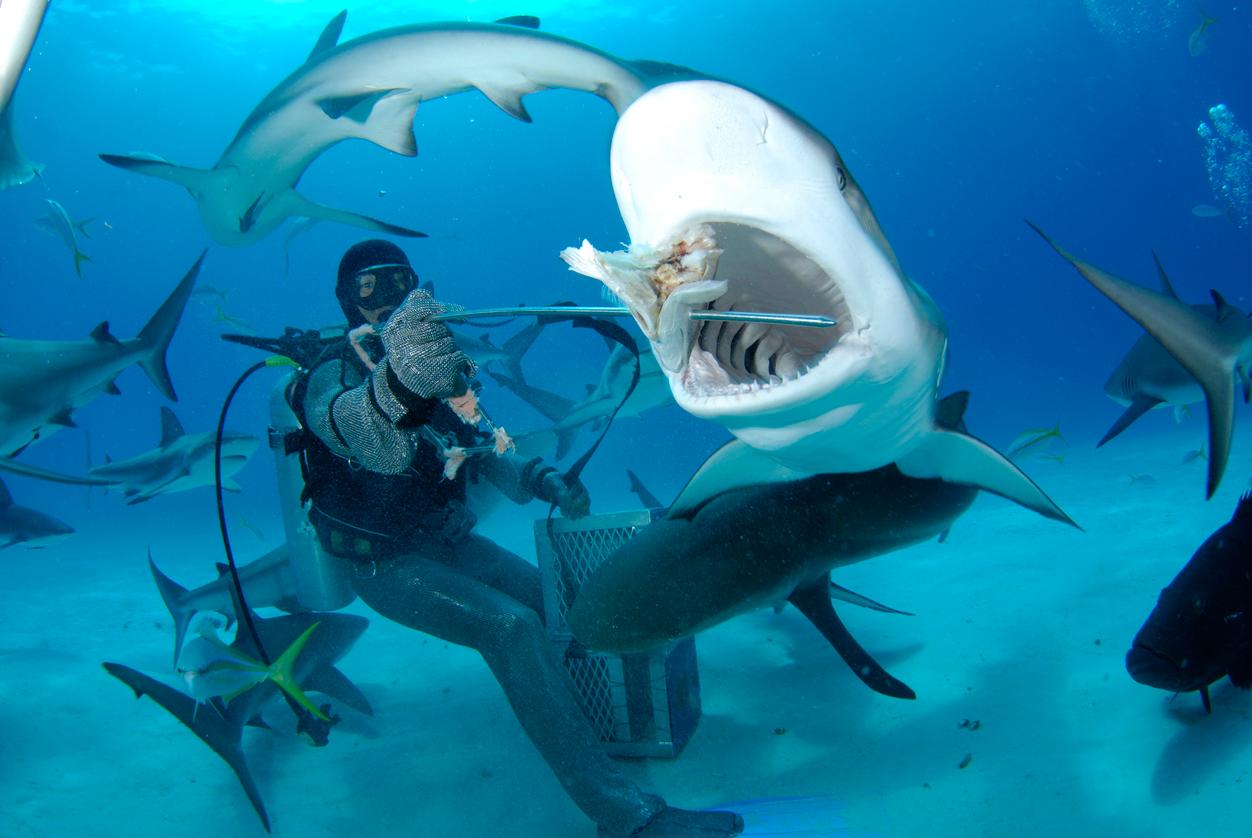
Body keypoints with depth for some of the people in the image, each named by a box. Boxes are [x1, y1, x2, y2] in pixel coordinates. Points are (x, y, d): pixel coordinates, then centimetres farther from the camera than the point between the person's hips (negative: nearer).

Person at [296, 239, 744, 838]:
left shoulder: (437, 361, 7)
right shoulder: (333, 374, -15)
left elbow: (481, 455, 16)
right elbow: (346, 425, -42)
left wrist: (541, 481, -4)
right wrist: (397, 386, -66)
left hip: (450, 542, 7)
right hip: (388, 564, -7)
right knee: (511, 626, -28)